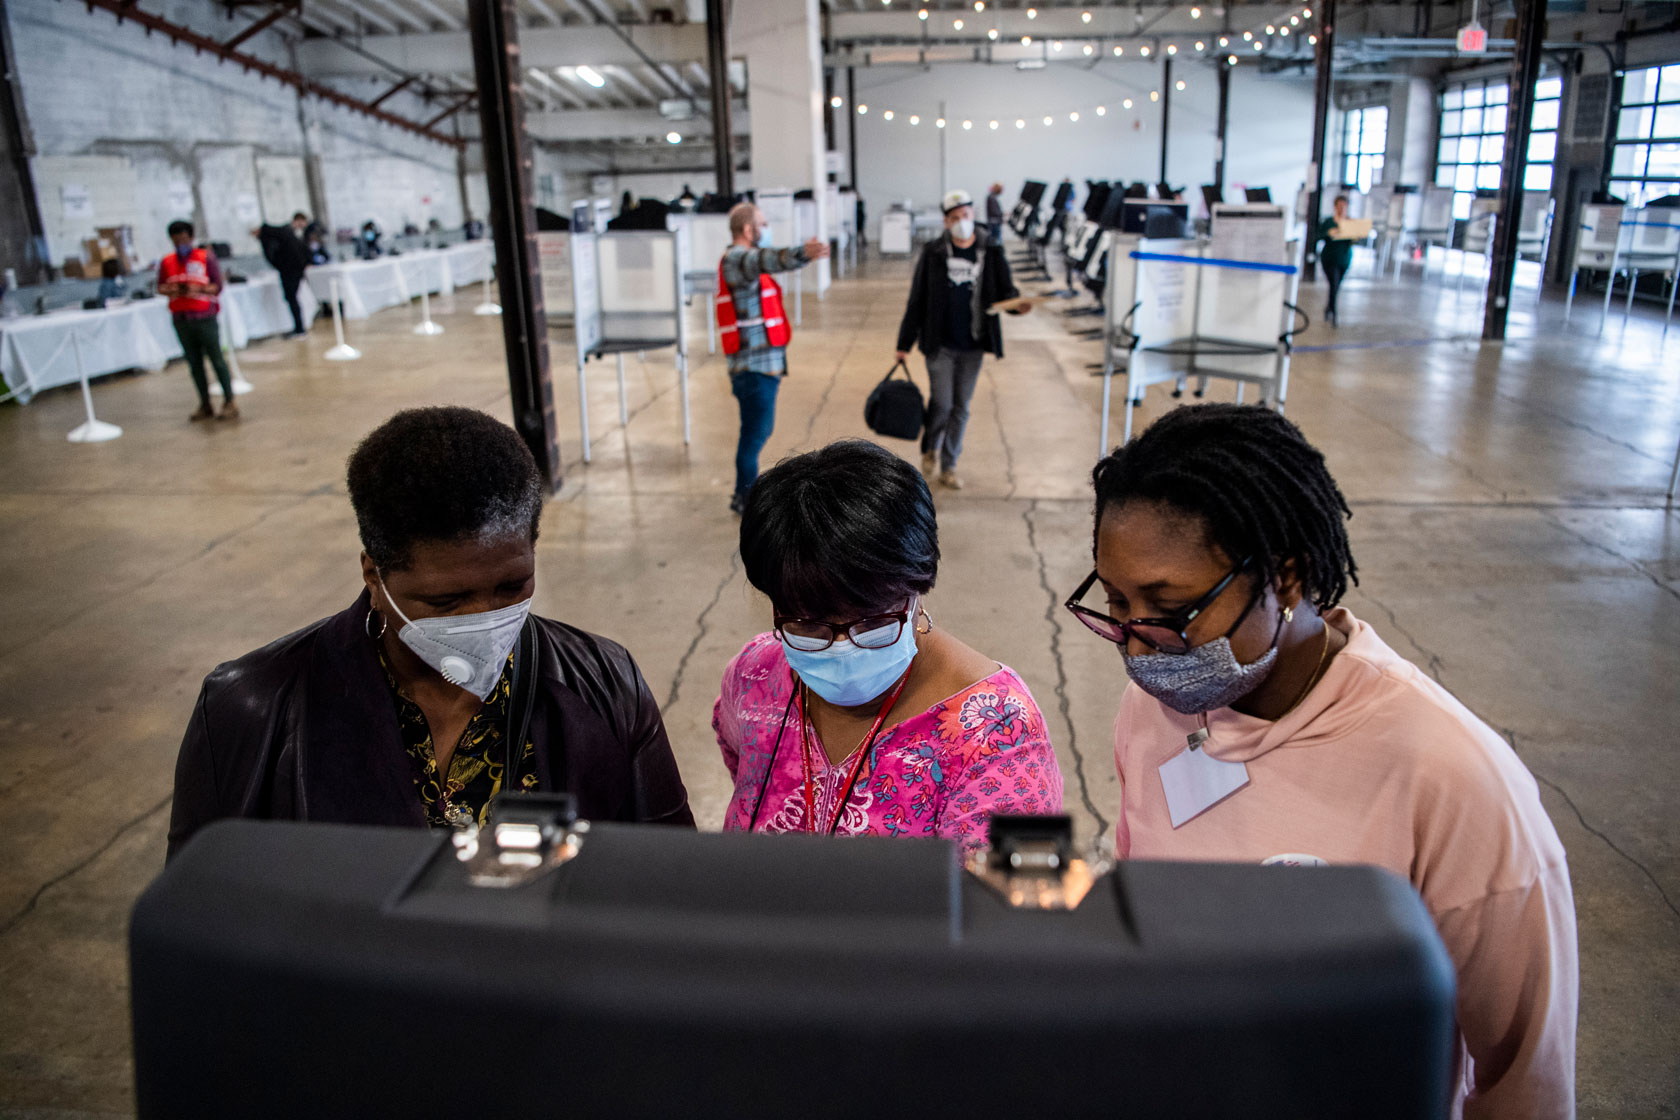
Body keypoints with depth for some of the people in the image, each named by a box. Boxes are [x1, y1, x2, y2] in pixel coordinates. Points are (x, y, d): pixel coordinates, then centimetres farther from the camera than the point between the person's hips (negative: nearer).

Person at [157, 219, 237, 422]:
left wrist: (198, 289, -20)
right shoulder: (167, 262, 8)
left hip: (204, 316, -3)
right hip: (181, 318, 3)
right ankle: (205, 405, 13)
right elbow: (160, 287, 10)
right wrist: (170, 290, -12)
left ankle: (229, 401, 4)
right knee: (194, 363, 7)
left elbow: (217, 286, -3)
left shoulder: (206, 257, 0)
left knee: (216, 358, -3)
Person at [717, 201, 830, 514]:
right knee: (755, 432, -3)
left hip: (762, 362, 11)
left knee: (760, 429, 19)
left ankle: (746, 491, 31)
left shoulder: (741, 260, 20)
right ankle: (746, 497, 8)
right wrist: (803, 254, -55)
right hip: (754, 364, -11)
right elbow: (767, 260, -37)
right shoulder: (736, 258, -15)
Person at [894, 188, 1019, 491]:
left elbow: (1005, 291, 6)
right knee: (941, 403, -5)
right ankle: (930, 448, 25)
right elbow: (917, 300, 1)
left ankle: (948, 468, 20)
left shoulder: (991, 252, 1)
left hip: (972, 345, 2)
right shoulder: (933, 253, -2)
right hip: (940, 344, -2)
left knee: (961, 408, 7)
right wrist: (905, 343, 1)